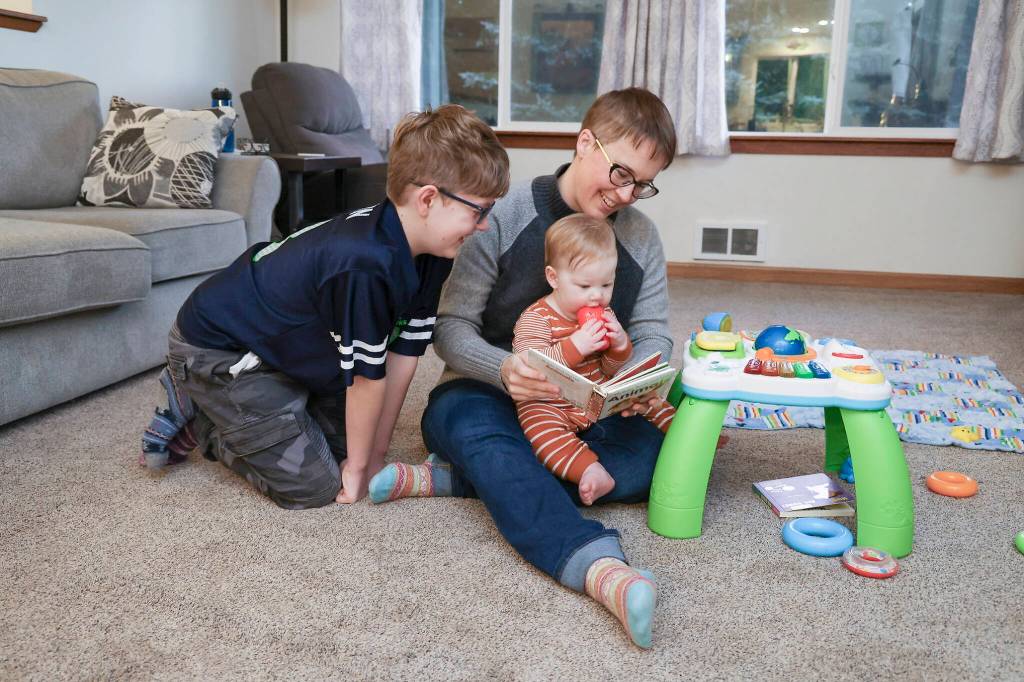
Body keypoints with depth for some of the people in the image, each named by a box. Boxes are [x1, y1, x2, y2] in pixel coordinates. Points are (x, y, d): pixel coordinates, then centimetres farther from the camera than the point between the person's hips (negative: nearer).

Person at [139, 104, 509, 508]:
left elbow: (403, 356, -6)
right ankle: (196, 417, 9)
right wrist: (360, 464, -10)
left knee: (346, 442, 14)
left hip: (284, 343, 9)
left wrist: (375, 452, -2)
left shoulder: (427, 256, -9)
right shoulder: (366, 266, -38)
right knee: (314, 487, -8)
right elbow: (368, 377, -24)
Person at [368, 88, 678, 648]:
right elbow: (451, 326, -11)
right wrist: (502, 368, -32)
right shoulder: (504, 215, -9)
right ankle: (599, 567, -63)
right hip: (488, 396, -3)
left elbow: (652, 332, 3)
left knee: (674, 450, -26)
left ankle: (451, 478, -29)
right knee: (473, 427, -39)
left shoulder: (640, 235, 4)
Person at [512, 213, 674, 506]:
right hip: (550, 404, -6)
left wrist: (620, 346, -12)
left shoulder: (604, 315, 7)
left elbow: (611, 371, 11)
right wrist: (575, 346, -34)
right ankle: (590, 470, -51)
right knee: (538, 422, -36)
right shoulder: (535, 319, -13)